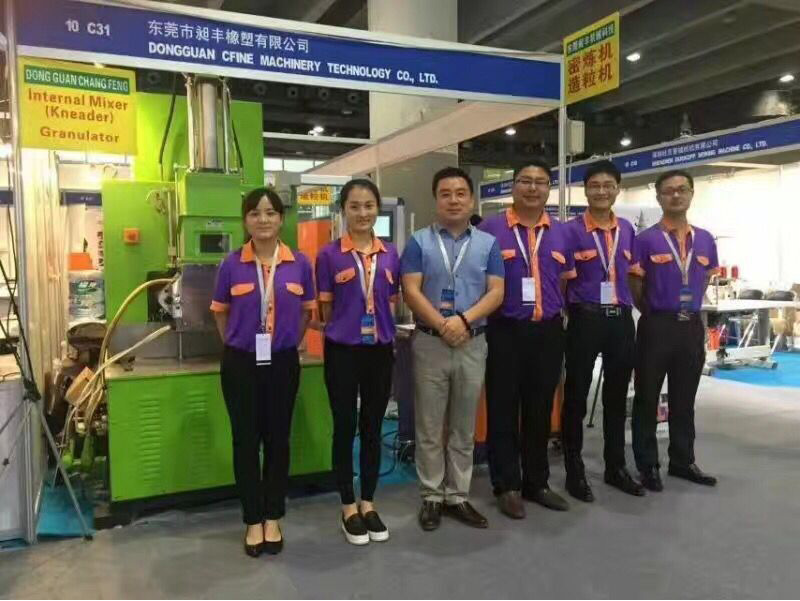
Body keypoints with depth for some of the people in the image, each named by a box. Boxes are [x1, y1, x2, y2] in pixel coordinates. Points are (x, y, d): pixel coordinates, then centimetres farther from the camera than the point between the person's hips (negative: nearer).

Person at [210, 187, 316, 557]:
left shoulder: (300, 264, -2)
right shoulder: (231, 264, -4)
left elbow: (307, 311, 10)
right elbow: (220, 312, 9)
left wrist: (289, 341, 9)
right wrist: (234, 345, 8)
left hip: (283, 363, 1)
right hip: (241, 363, 0)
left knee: (277, 439, 10)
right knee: (246, 440, 7)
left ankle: (273, 519, 26)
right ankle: (253, 521, 22)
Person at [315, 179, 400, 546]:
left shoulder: (390, 254, 3)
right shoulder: (329, 255, -6)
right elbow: (325, 309, 0)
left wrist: (380, 327, 4)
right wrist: (346, 328, 2)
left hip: (380, 350, 3)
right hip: (343, 351, -3)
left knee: (373, 428, 12)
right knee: (345, 427, 6)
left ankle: (368, 504, 27)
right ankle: (348, 508, 22)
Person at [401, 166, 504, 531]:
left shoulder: (488, 244, 7)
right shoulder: (419, 242, 2)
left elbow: (496, 292, -2)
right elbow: (411, 292, -7)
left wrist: (465, 319, -17)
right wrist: (442, 326, -17)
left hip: (473, 344, 2)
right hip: (429, 342, -2)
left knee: (464, 428, 10)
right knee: (429, 428, 6)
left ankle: (458, 496, 22)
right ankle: (431, 497, 18)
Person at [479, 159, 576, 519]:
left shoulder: (561, 233, 9)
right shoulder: (491, 229, -4)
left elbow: (568, 283, 17)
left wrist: (565, 317, 10)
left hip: (548, 331, 4)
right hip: (505, 331, -4)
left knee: (540, 410, 13)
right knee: (503, 411, 5)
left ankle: (537, 482, 28)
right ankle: (507, 486, 18)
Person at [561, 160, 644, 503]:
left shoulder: (627, 230, 10)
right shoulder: (571, 231, -5)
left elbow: (631, 275, 18)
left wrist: (631, 306, 12)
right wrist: (575, 310, -5)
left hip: (621, 320, 5)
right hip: (586, 320, -5)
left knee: (617, 396, 14)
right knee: (576, 396, 3)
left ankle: (616, 467, 28)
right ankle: (575, 471, 16)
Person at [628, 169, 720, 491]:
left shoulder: (705, 240, 8)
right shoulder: (646, 239, -6)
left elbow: (704, 281, 18)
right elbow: (635, 288, -2)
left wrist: (689, 307, 12)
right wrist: (655, 313, 5)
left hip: (692, 326, 5)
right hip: (656, 326, -4)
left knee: (684, 399, 14)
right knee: (647, 398, 4)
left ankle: (682, 461, 27)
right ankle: (648, 465, 16)